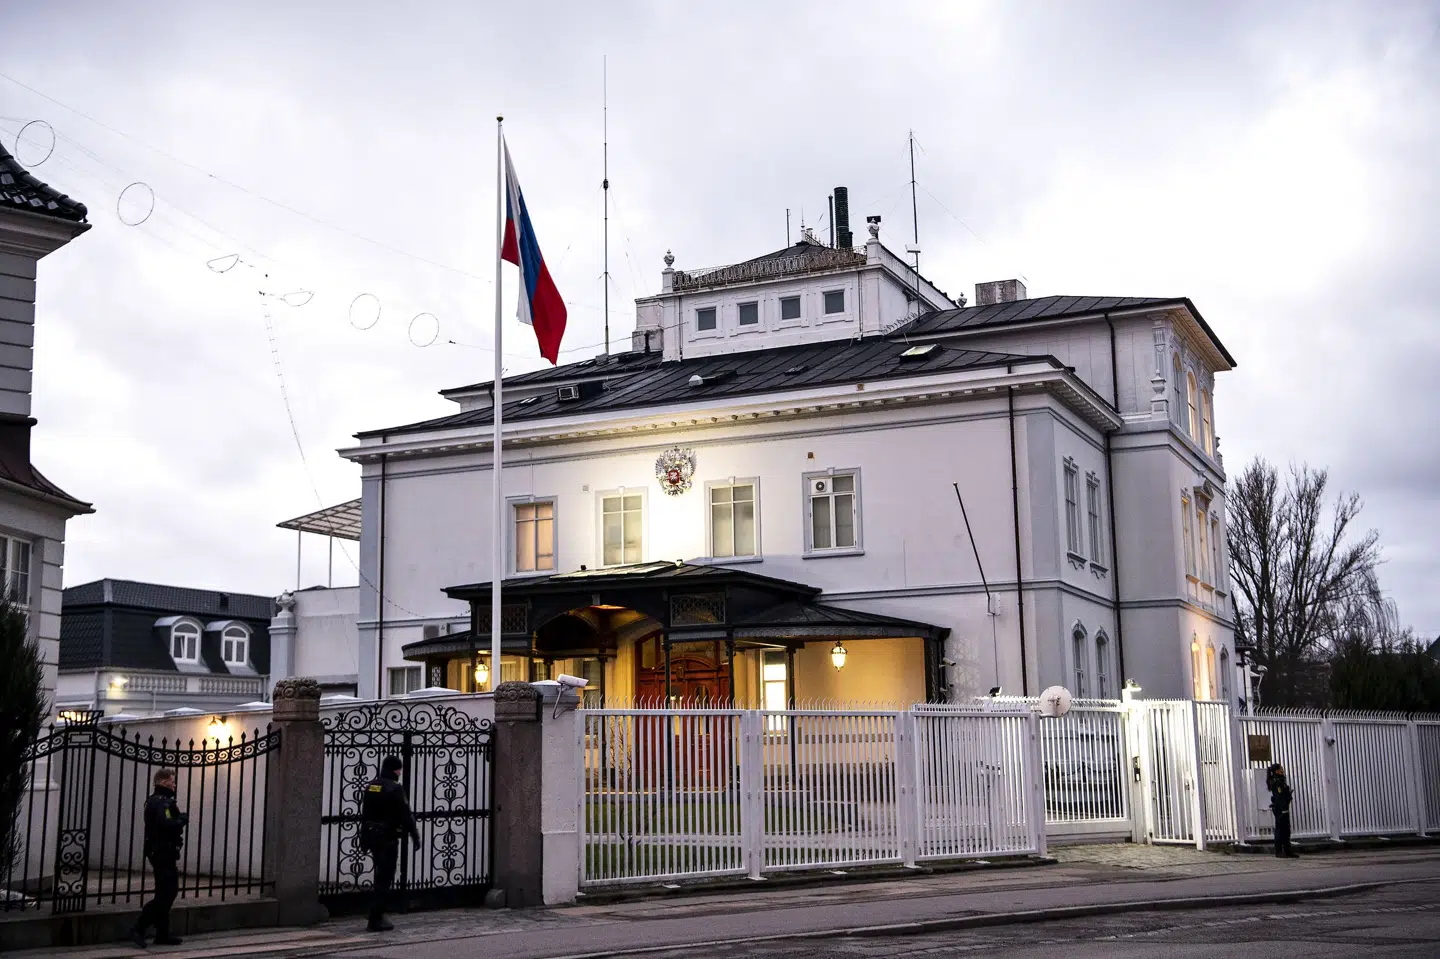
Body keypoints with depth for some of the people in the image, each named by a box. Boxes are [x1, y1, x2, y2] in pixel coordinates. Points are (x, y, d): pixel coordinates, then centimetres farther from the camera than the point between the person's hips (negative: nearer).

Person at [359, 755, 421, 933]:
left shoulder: (370, 786, 9)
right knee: (384, 878, -3)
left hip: (371, 836, 8)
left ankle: (377, 914, 25)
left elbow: (363, 813, 15)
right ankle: (376, 919, -2)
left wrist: (364, 839, 21)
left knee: (382, 874, 20)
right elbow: (406, 815, -16)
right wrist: (415, 835, -8)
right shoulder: (395, 789, -15)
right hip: (388, 838, -8)